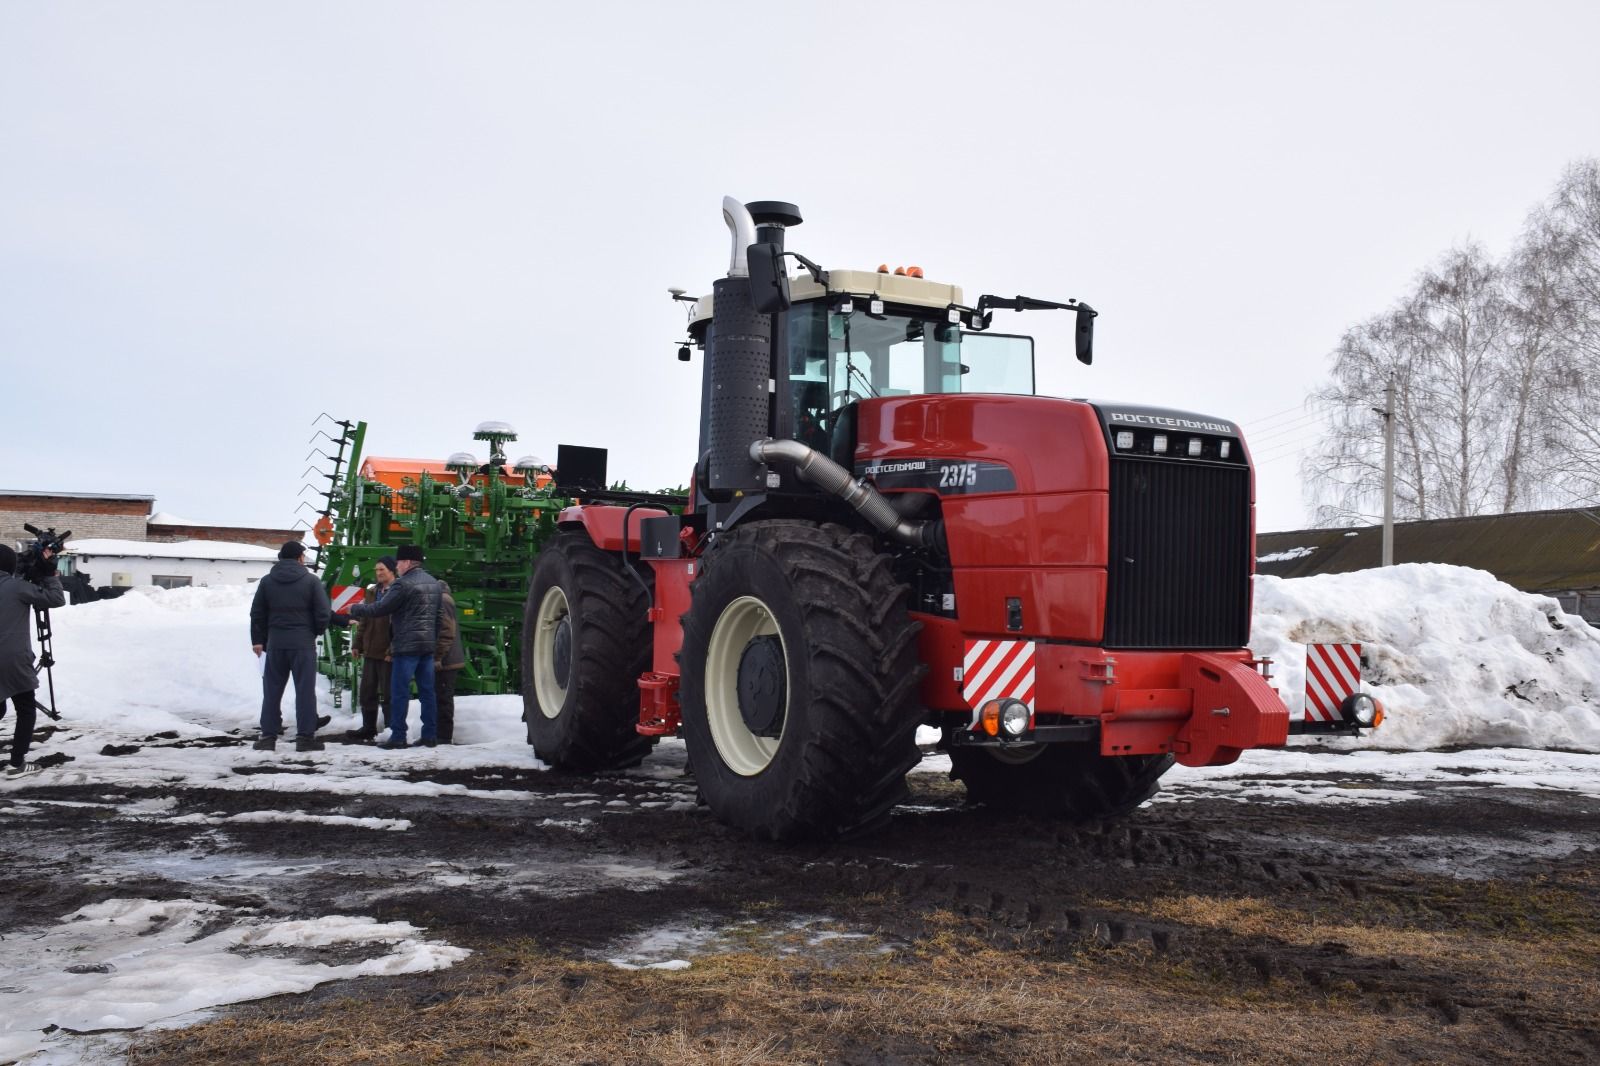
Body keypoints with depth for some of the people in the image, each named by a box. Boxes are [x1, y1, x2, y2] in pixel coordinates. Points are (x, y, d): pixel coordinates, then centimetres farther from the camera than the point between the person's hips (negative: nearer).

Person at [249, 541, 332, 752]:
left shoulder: (267, 581, 6)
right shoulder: (311, 580, -4)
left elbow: (257, 614, 8)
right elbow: (323, 613, -6)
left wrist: (258, 640, 15)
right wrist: (317, 631, 12)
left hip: (275, 643, 3)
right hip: (303, 643, -3)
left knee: (272, 690, 9)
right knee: (305, 690, 1)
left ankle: (268, 736, 8)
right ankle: (305, 736, -1)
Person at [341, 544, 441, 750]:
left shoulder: (403, 584, -12)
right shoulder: (433, 583, 14)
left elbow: (380, 609, -11)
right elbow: (437, 615, 16)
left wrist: (355, 610, 4)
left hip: (407, 646, -8)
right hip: (428, 645, 8)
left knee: (400, 692, -2)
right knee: (427, 691, 9)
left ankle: (398, 736, -1)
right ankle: (430, 735, 9)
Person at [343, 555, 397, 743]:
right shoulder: (373, 592, 16)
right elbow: (364, 621, 21)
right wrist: (357, 643, 15)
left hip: (387, 654, -8)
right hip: (370, 650, 8)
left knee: (388, 694, -1)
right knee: (366, 692, 13)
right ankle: (368, 729, 24)